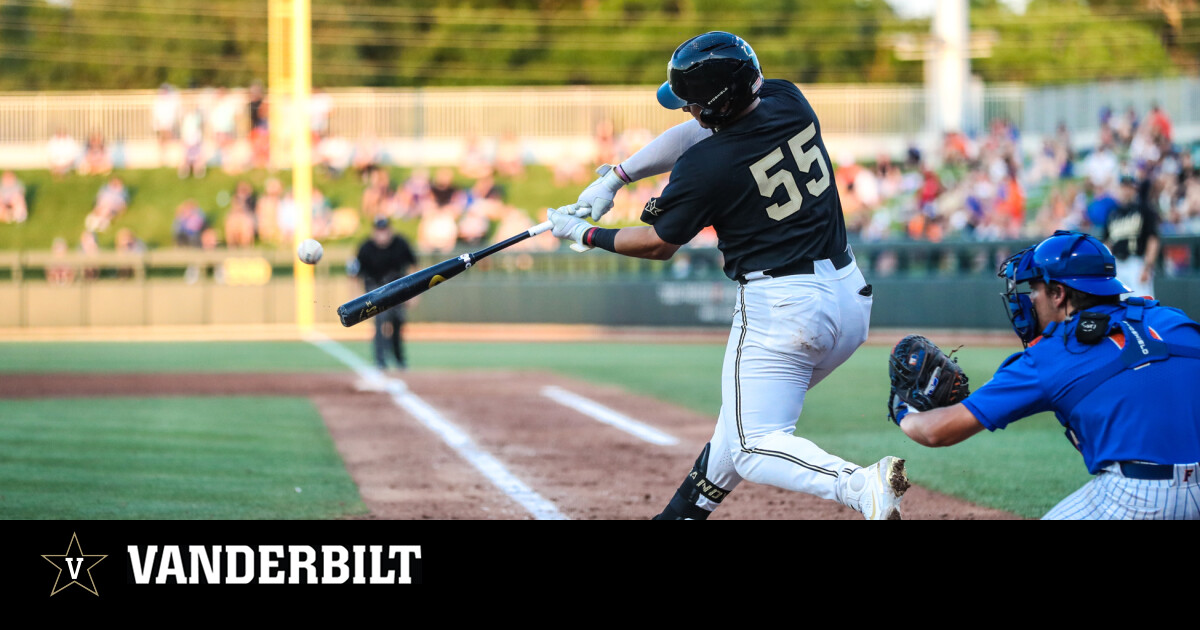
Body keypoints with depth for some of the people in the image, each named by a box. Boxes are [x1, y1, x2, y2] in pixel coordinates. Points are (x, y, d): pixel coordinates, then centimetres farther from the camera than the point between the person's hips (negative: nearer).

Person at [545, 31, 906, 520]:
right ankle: (688, 510, 38)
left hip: (781, 305, -9)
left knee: (754, 449, -4)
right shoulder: (789, 101, 2)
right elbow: (692, 135, 17)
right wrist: (615, 178, 16)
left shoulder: (705, 168, -18)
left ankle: (860, 485, -28)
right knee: (746, 409, 26)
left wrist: (585, 234, 15)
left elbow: (658, 244, 0)